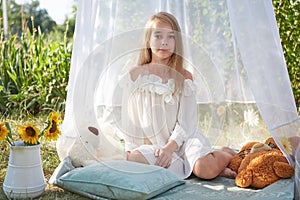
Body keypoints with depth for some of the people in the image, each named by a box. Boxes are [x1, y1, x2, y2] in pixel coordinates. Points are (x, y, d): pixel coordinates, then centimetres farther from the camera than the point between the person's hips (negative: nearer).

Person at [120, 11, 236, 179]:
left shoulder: (184, 77, 0)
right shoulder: (135, 75, 1)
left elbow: (187, 121, -5)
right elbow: (129, 118, 4)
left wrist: (170, 147, -18)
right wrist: (131, 150, -3)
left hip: (182, 138, -1)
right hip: (152, 143, 2)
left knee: (205, 169, -27)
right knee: (134, 161, -29)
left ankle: (226, 154, 8)